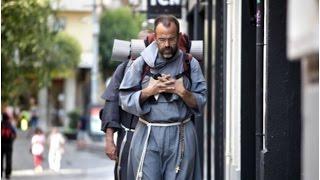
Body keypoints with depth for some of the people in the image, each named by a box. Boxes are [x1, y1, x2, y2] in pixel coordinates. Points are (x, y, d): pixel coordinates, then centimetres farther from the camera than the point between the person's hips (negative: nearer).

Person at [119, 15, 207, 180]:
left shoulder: (190, 64, 5)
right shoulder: (141, 63, 3)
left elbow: (201, 102, 4)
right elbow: (126, 100, 2)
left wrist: (182, 92, -12)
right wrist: (150, 91, -11)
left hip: (180, 137, 1)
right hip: (147, 136, 0)